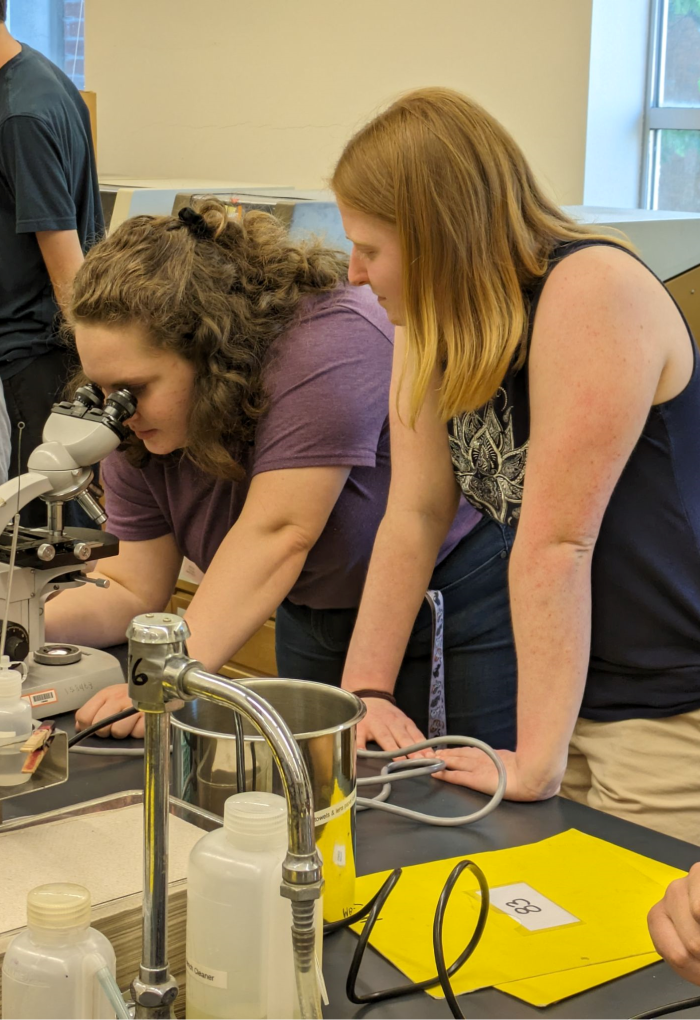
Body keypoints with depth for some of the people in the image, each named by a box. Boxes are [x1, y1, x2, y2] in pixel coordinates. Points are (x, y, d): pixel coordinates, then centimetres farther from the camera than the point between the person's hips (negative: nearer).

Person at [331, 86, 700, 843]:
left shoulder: (593, 290, -20)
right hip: (575, 701, 7)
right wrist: (362, 692, -2)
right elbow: (414, 515, 2)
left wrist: (537, 757, -22)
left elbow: (555, 542, -23)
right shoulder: (433, 326, 3)